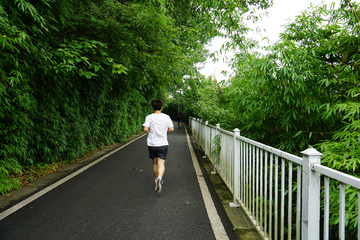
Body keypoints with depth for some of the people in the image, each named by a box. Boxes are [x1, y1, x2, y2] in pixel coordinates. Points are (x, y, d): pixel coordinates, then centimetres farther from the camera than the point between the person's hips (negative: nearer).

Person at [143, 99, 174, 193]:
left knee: (155, 163, 17)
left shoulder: (149, 117, -6)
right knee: (161, 164, -3)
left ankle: (157, 179, 30)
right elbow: (171, 129, -3)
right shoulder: (166, 117, -1)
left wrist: (150, 132, 5)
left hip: (152, 144, 0)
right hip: (163, 144, 0)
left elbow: (145, 129, -16)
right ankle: (159, 178, -28)